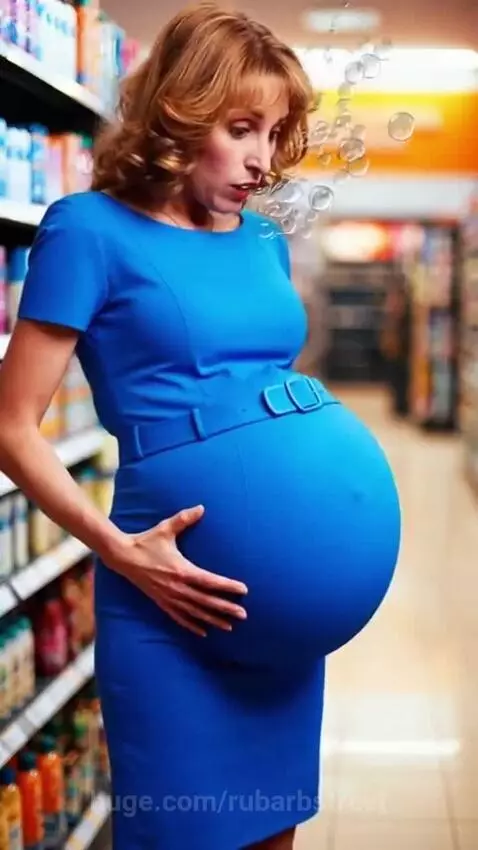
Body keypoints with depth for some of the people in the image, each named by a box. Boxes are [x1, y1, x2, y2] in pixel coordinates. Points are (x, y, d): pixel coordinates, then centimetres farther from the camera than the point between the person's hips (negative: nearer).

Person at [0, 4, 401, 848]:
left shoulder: (265, 242, 11)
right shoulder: (90, 229, -7)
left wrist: (344, 521, 6)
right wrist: (118, 550, -21)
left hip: (289, 580, 6)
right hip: (178, 583, -6)